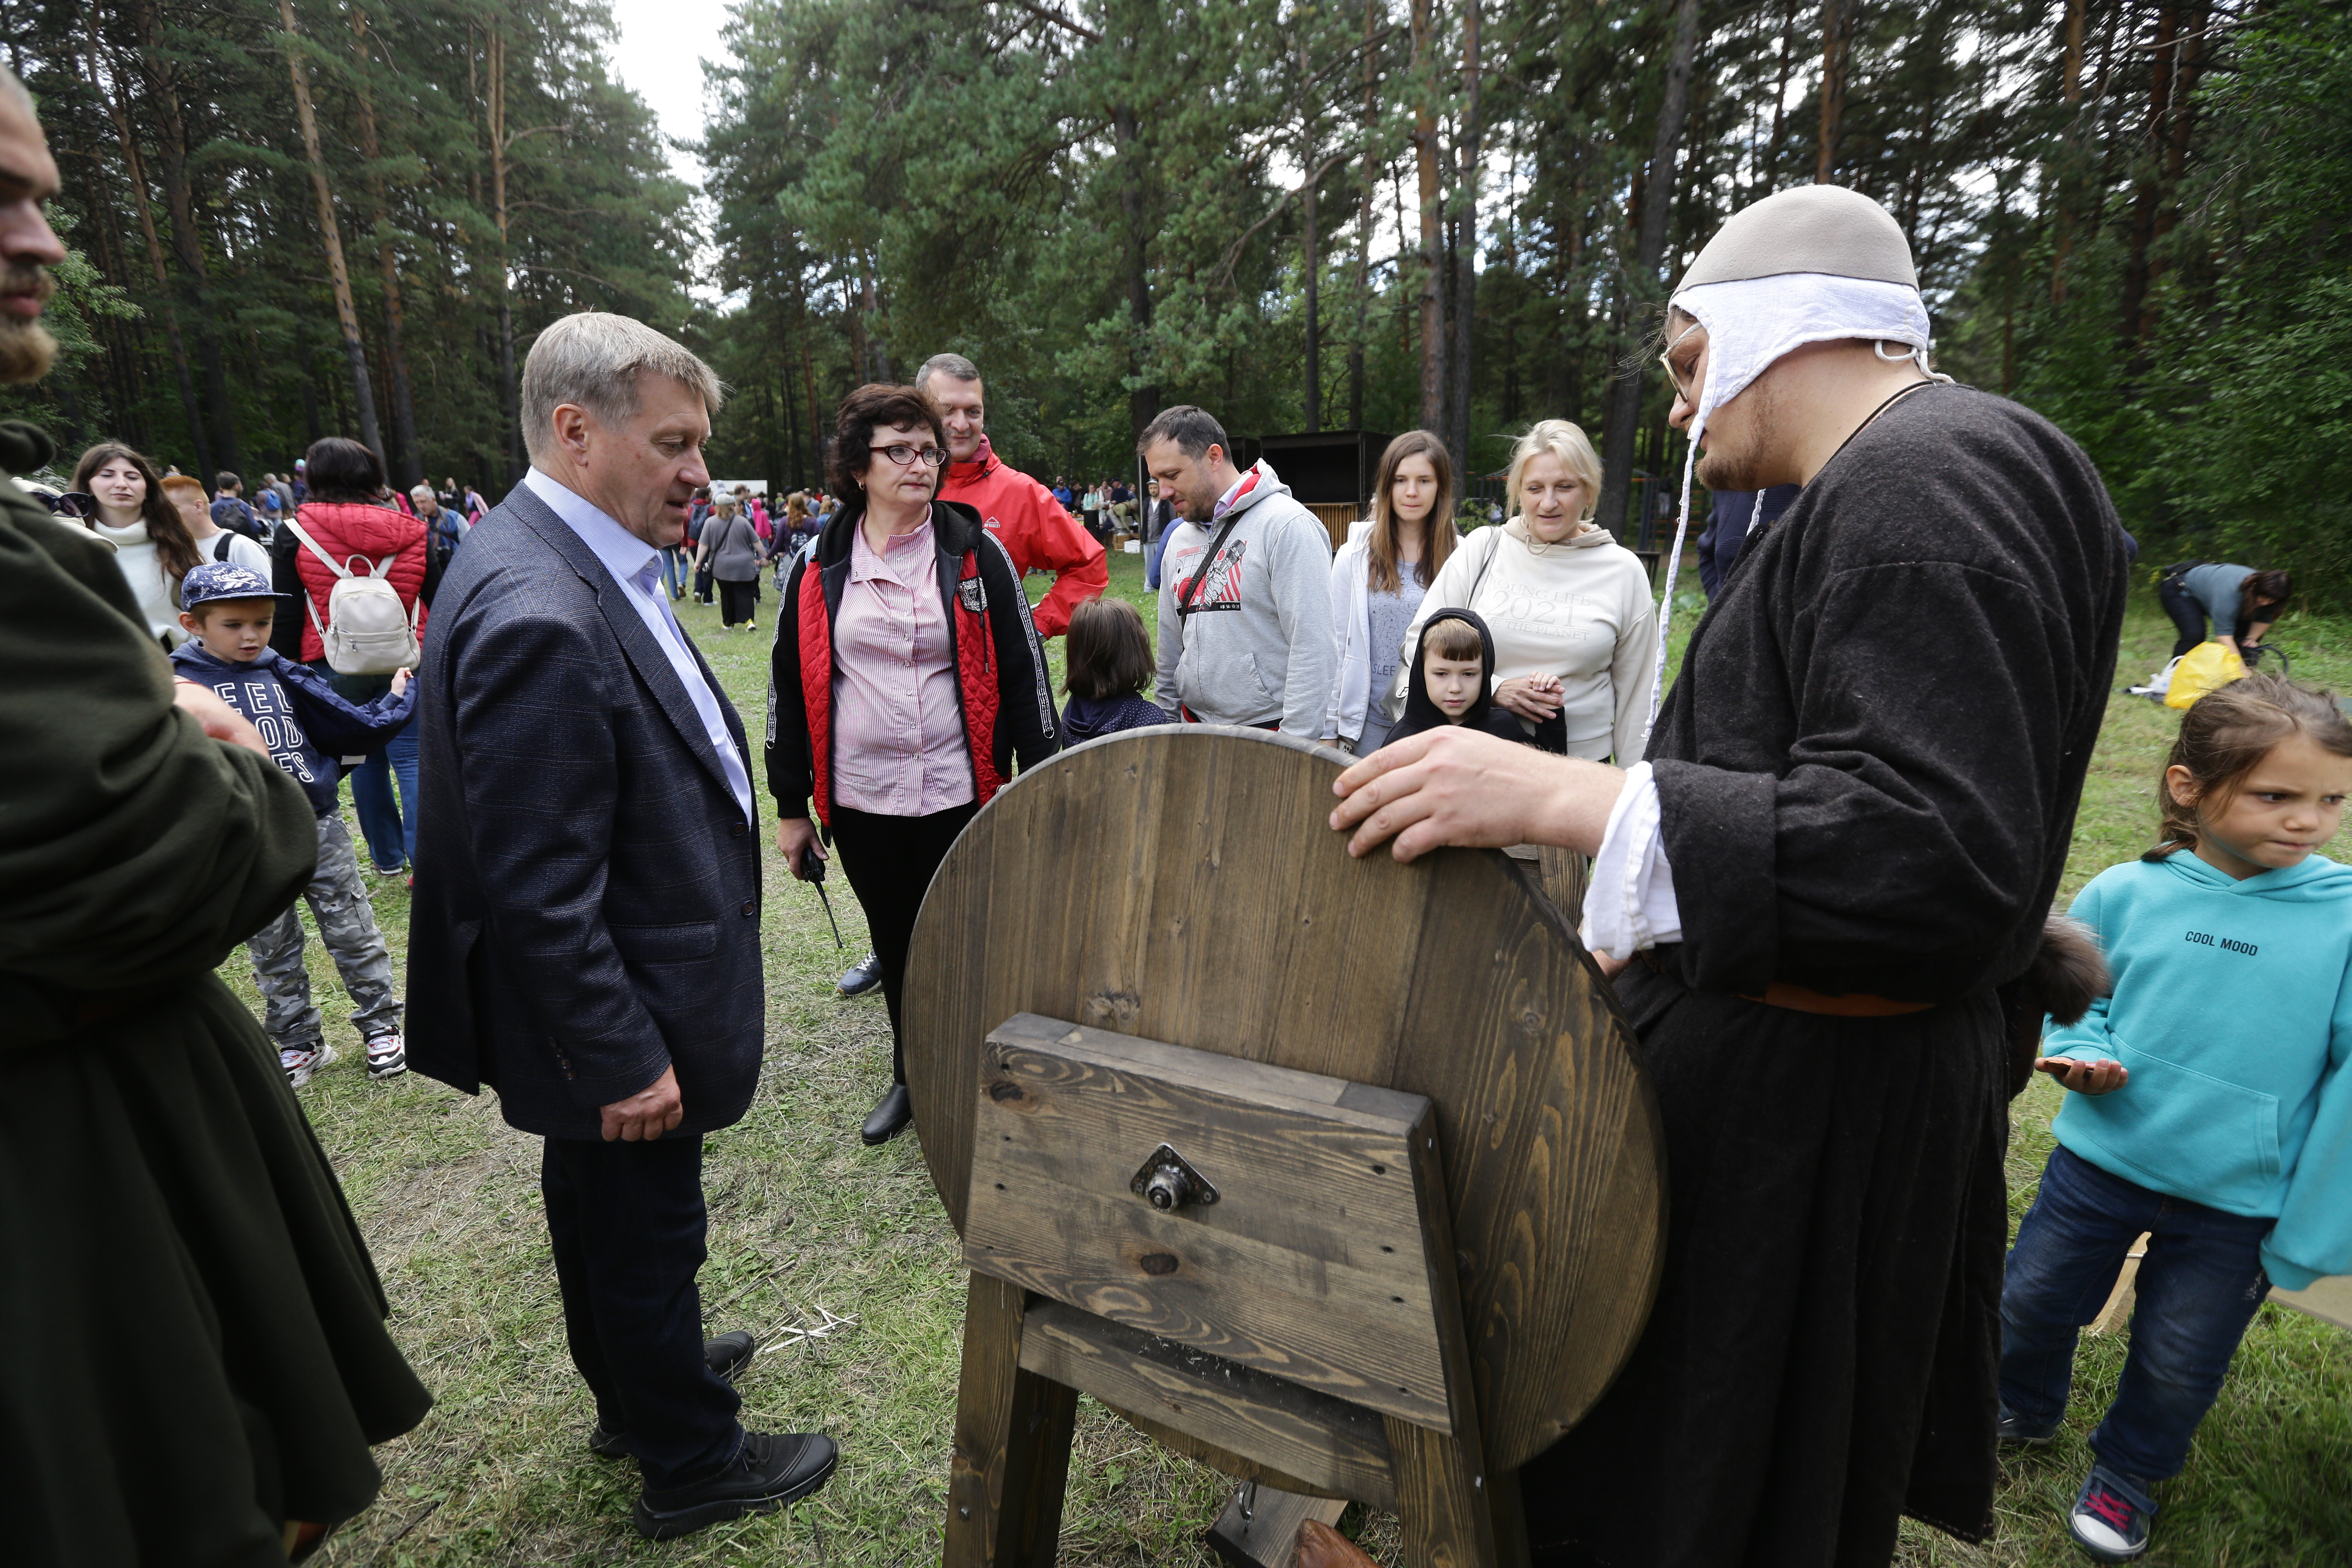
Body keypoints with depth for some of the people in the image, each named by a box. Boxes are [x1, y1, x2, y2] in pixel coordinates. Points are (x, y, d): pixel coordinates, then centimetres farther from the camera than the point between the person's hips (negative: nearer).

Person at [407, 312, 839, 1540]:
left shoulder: (579, 563, 3)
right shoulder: (537, 614, -29)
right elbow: (539, 891, -28)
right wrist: (625, 1060, -21)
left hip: (610, 1015, 10)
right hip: (625, 1023, -10)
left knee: (600, 1210, 27)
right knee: (648, 1230, 11)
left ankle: (635, 1387, 51)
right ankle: (691, 1463, 36)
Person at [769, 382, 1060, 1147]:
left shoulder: (976, 554, -2)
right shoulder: (818, 569, 3)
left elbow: (1024, 674, -1)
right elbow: (789, 688, 8)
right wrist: (790, 807, 8)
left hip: (962, 797, -2)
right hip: (861, 803, 2)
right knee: (895, 945, 17)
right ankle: (911, 1077, 40)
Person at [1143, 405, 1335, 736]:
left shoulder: (1287, 525, -11)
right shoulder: (1181, 539, 13)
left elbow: (1312, 648, -17)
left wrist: (1295, 747, -20)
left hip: (1270, 734, -6)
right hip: (1195, 733, 6)